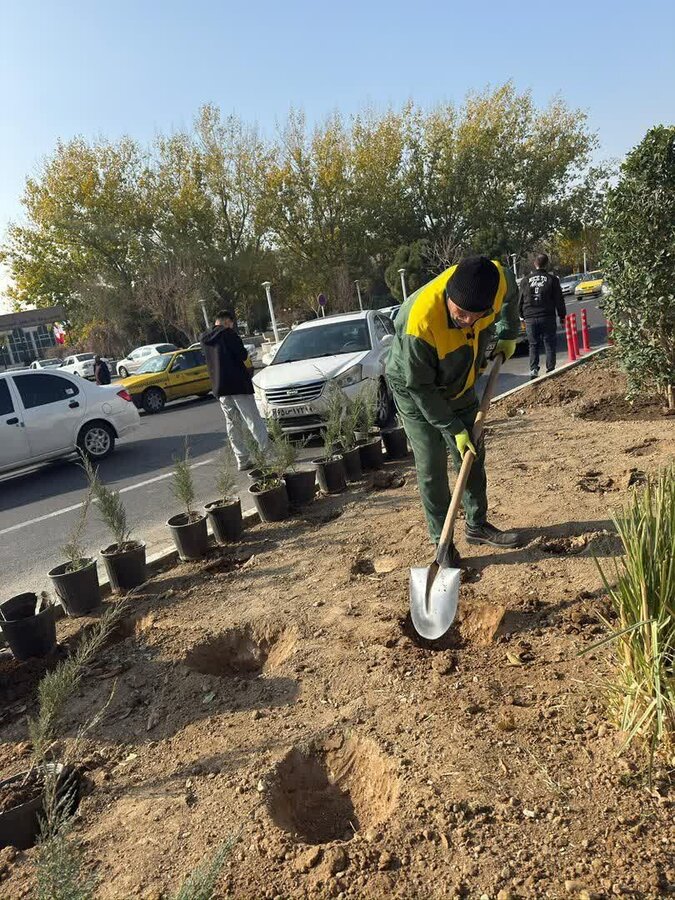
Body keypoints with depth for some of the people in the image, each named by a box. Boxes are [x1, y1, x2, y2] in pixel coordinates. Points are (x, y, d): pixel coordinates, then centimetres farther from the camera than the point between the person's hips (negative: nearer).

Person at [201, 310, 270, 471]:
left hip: (219, 388, 7)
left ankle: (242, 460, 9)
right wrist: (249, 369, 7)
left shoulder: (205, 339, 13)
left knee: (233, 424, 9)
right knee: (253, 420, -5)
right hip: (238, 384, -7)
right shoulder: (228, 334, -8)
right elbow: (243, 355, -12)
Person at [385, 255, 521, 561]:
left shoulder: (498, 279, -26)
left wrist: (508, 335, 5)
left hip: (460, 384, 6)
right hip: (415, 391, -6)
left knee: (473, 458, 13)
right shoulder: (419, 321, -41)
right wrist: (454, 430, -24)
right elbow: (420, 387, -27)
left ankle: (477, 525, 30)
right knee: (432, 469, -6)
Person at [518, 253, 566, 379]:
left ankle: (533, 369, -4)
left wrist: (523, 316, 18)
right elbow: (559, 300, 1)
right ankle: (550, 369, 4)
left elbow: (520, 301, 9)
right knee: (550, 345, 6)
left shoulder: (526, 280, 4)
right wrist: (562, 316, 9)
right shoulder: (552, 280, -1)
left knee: (533, 345, 8)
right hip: (547, 317, -2)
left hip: (530, 318, 2)